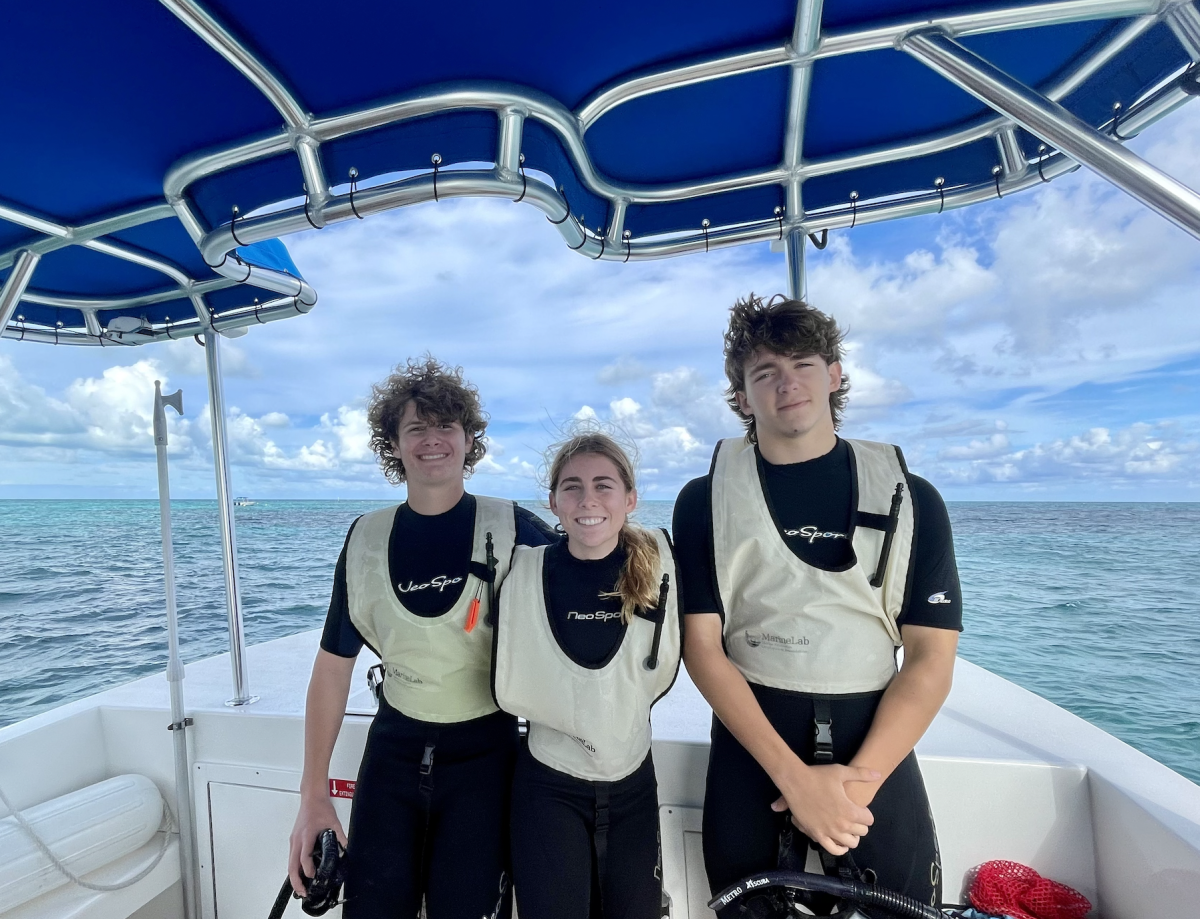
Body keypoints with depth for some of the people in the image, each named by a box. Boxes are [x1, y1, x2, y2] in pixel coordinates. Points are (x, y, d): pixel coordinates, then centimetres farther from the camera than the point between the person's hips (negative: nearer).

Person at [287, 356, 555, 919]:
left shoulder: (514, 530, -13)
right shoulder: (366, 538, -3)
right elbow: (334, 665, 3)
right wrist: (313, 795, 3)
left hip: (483, 753, -2)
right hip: (393, 749, 3)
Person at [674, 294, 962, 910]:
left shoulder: (910, 498, -1)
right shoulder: (705, 501, -3)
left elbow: (932, 658, -5)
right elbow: (702, 647, -8)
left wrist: (857, 781, -15)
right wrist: (794, 776, -17)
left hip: (876, 748, 1)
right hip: (751, 743, 0)